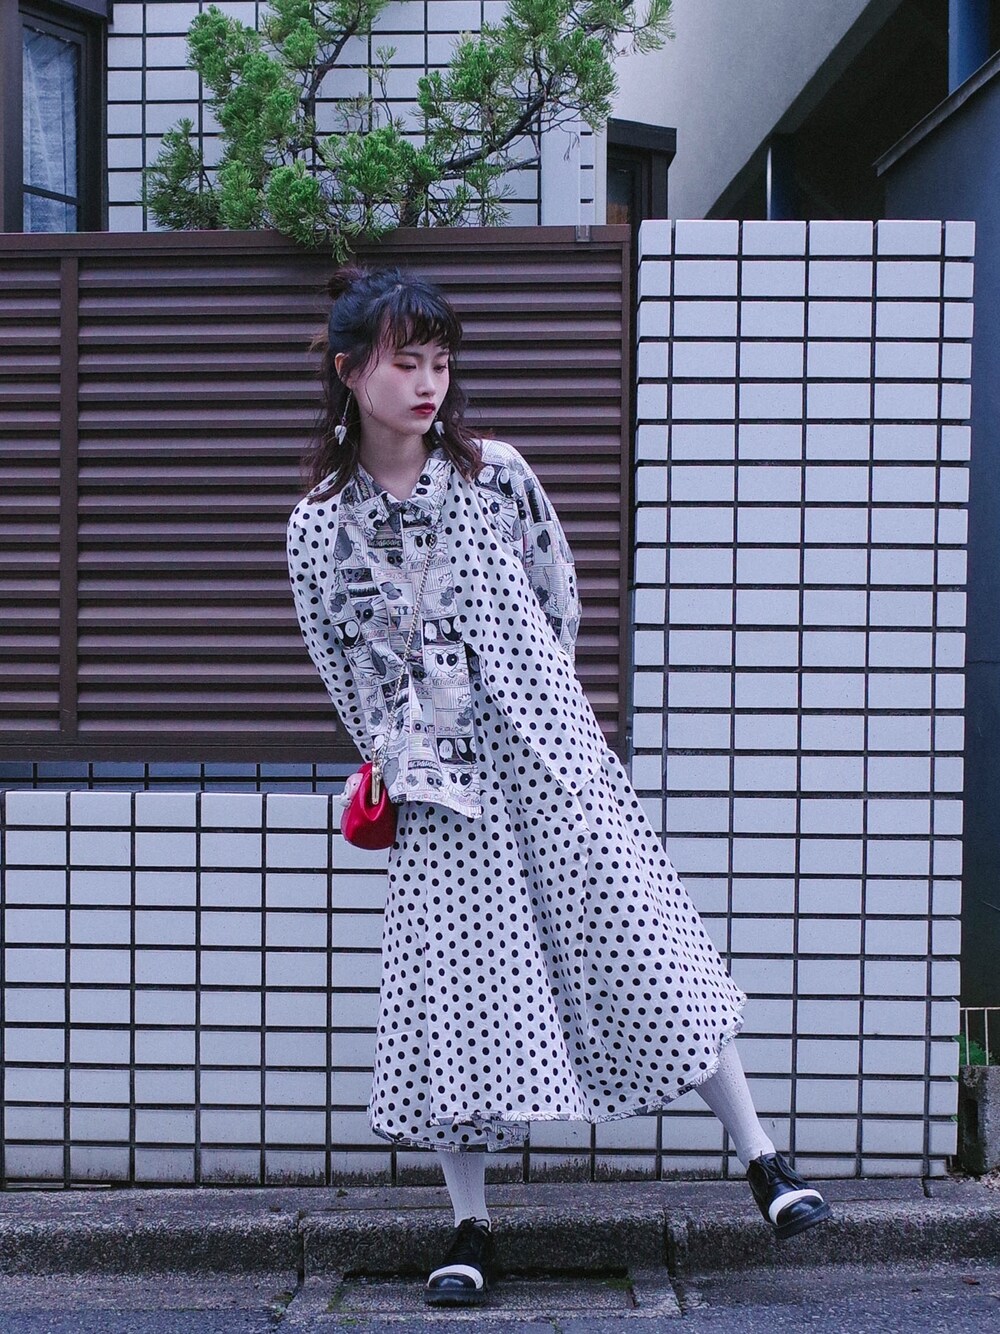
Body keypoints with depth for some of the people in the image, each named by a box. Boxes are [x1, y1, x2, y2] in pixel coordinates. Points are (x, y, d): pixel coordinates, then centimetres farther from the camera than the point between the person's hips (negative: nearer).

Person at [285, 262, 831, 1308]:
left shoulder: (495, 474, 0)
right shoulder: (319, 525, -1)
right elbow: (346, 670, 7)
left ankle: (759, 1155, 14)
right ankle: (470, 1229, 15)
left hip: (551, 759, 0)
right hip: (440, 789, 0)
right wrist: (403, 761, 5)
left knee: (637, 946, 0)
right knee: (453, 986, 1)